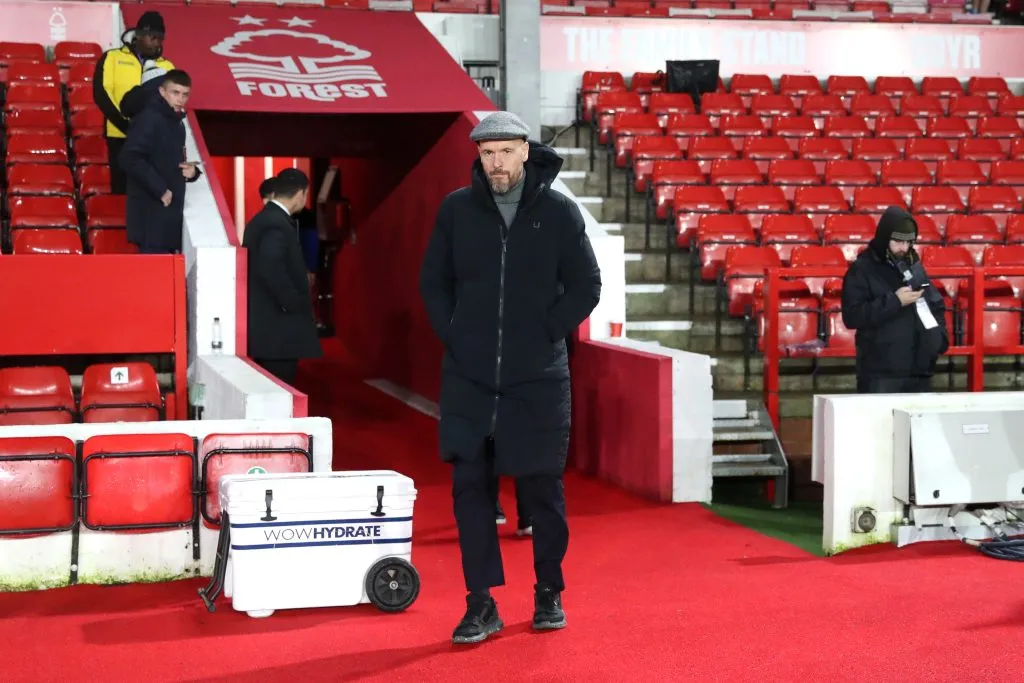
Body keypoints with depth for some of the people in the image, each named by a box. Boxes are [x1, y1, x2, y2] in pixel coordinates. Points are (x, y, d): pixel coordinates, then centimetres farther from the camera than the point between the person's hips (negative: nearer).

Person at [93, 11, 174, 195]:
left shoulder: (166, 66, 15)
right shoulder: (112, 58, 7)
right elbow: (102, 93, -3)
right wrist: (125, 124, -14)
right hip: (121, 137, -2)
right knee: (122, 189, 0)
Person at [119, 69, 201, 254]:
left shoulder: (177, 123, 15)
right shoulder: (149, 119, -12)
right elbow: (130, 159, -23)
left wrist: (191, 171, 3)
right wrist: (160, 189, -20)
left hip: (170, 211, 9)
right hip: (150, 211, -9)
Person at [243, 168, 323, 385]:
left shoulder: (261, 220, 13)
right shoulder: (277, 224, -16)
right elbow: (271, 268, -29)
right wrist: (293, 304, -19)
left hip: (264, 322, 10)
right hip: (278, 327, -10)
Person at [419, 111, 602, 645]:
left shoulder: (559, 211, -1)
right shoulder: (457, 209, 4)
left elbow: (585, 286, 3)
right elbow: (433, 281, 12)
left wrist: (547, 335, -4)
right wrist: (453, 338, 2)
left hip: (538, 380, -2)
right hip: (468, 379, 2)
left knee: (542, 488, 5)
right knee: (469, 486, 1)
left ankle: (549, 594, 23)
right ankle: (481, 604, 9)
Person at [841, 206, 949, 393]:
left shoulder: (914, 265, 13)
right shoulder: (862, 269, -5)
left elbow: (936, 305, 22)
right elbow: (852, 316, -14)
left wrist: (940, 336, 4)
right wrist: (894, 301, -16)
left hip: (919, 371, 6)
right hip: (880, 374, -6)